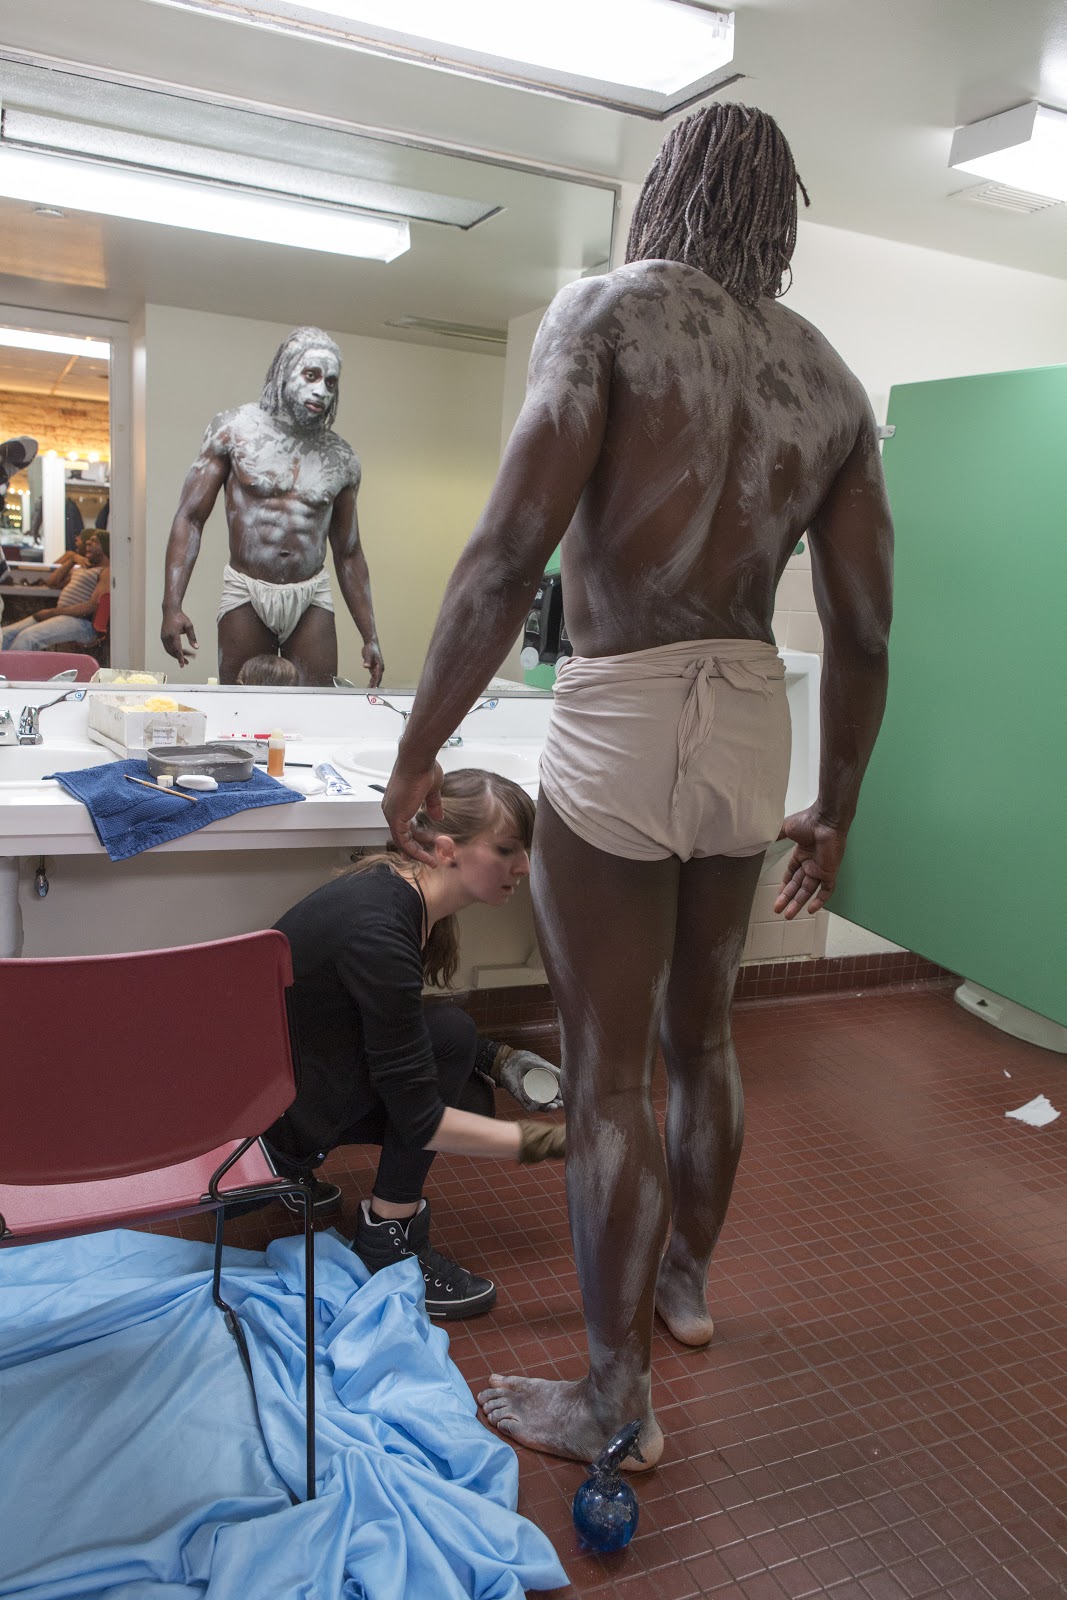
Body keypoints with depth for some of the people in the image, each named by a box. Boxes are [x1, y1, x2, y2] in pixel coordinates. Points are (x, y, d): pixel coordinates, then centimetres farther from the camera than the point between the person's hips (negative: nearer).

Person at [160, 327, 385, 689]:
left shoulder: (341, 459, 6)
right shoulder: (233, 430, 0)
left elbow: (348, 554, 13)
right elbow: (190, 519, -3)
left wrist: (370, 637, 8)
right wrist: (172, 605, -15)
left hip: (312, 597, 2)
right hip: (246, 592, -2)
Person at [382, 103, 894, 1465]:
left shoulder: (608, 307, -4)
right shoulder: (830, 378, 11)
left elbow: (510, 550, -17)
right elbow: (863, 633, 8)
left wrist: (416, 755, -8)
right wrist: (835, 811, 19)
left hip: (619, 729, -6)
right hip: (750, 733, 6)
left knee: (605, 1079, 5)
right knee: (700, 1036, 23)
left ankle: (617, 1402, 21)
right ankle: (686, 1279, 45)